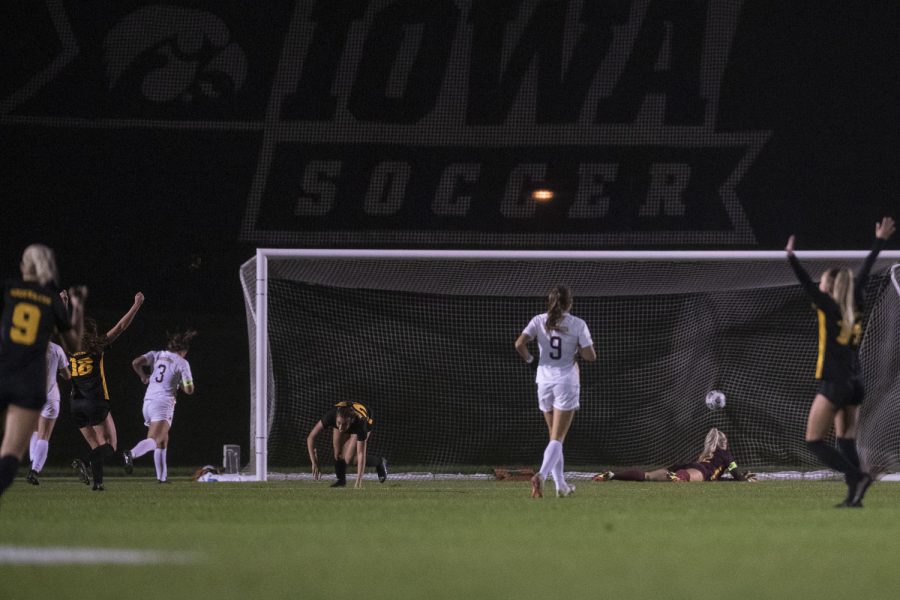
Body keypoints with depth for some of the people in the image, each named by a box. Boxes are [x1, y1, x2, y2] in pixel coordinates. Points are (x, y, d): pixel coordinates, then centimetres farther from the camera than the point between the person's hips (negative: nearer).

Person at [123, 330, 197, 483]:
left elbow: (136, 363, -1)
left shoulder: (156, 355, 12)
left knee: (162, 441, 16)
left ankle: (162, 476, 13)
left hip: (148, 400, 6)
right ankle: (132, 454, -45)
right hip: (164, 403, -6)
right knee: (154, 441, -19)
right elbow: (189, 389, 1)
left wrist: (143, 377, 18)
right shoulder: (182, 363, 2)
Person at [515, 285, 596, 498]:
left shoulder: (539, 321, 0)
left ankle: (561, 484, 18)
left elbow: (519, 344, -13)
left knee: (555, 437, 16)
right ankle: (541, 475, -28)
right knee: (557, 438, -6)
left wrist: (530, 360, 3)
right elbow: (590, 356, -8)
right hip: (567, 382, -3)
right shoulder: (578, 324, -6)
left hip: (544, 382, 3)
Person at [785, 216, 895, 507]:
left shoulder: (829, 309, -10)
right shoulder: (854, 308, 7)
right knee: (846, 442, 10)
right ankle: (854, 495, 2)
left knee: (814, 442, -4)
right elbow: (863, 274, 17)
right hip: (854, 384, 7)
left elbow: (808, 285, -21)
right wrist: (879, 241, 27)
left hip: (833, 385, -7)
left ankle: (858, 476, -19)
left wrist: (792, 259, -27)